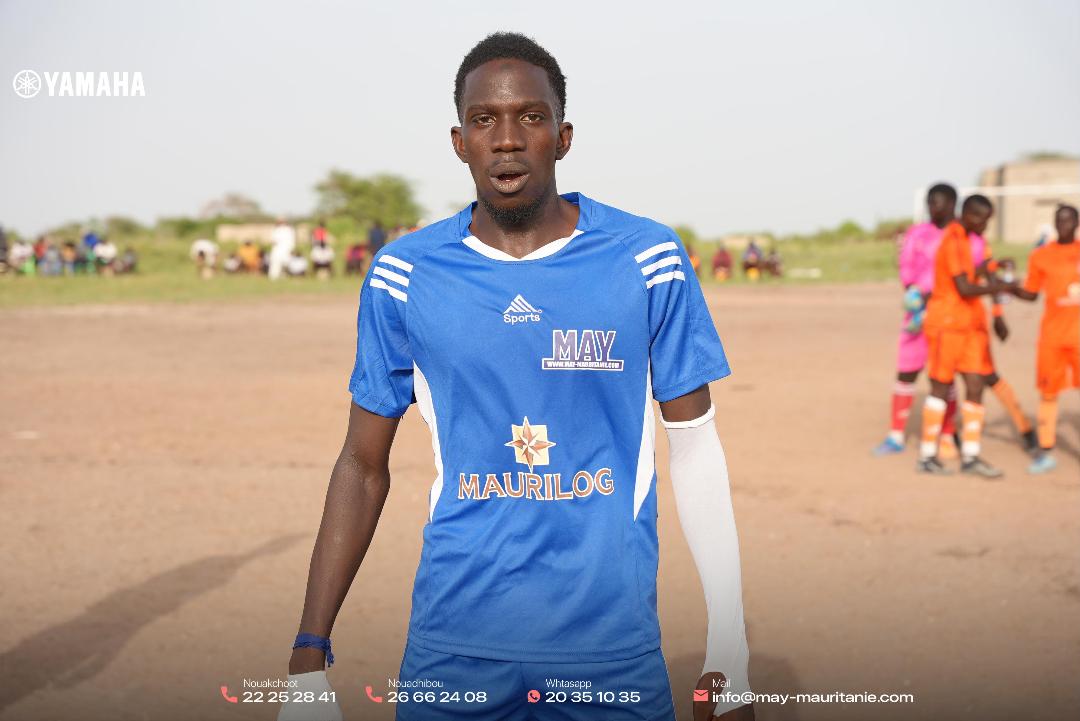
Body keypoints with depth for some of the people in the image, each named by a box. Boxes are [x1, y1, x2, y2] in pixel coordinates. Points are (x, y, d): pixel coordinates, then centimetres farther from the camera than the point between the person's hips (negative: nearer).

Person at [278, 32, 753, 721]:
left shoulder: (649, 260, -4)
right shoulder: (404, 275, -2)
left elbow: (695, 449, 1)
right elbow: (364, 465, 4)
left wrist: (730, 655, -2)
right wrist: (309, 660, -1)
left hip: (616, 646, 0)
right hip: (453, 644, 1)